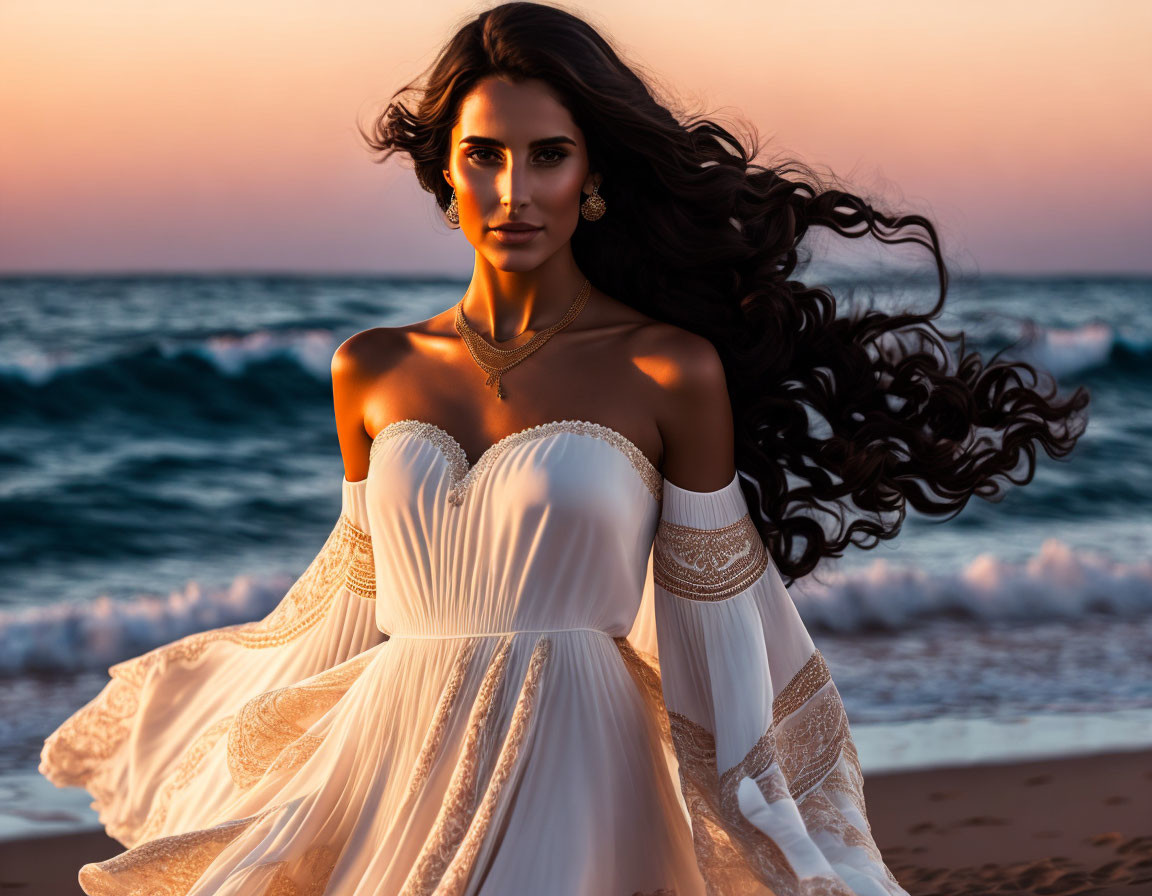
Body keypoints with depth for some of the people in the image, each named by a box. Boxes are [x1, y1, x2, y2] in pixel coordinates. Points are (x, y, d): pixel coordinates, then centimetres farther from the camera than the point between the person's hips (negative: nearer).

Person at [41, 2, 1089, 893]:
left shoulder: (671, 373, -4)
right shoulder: (374, 371, 7)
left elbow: (712, 627, 0)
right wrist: (171, 709, 26)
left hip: (574, 802, -4)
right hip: (388, 781, 4)